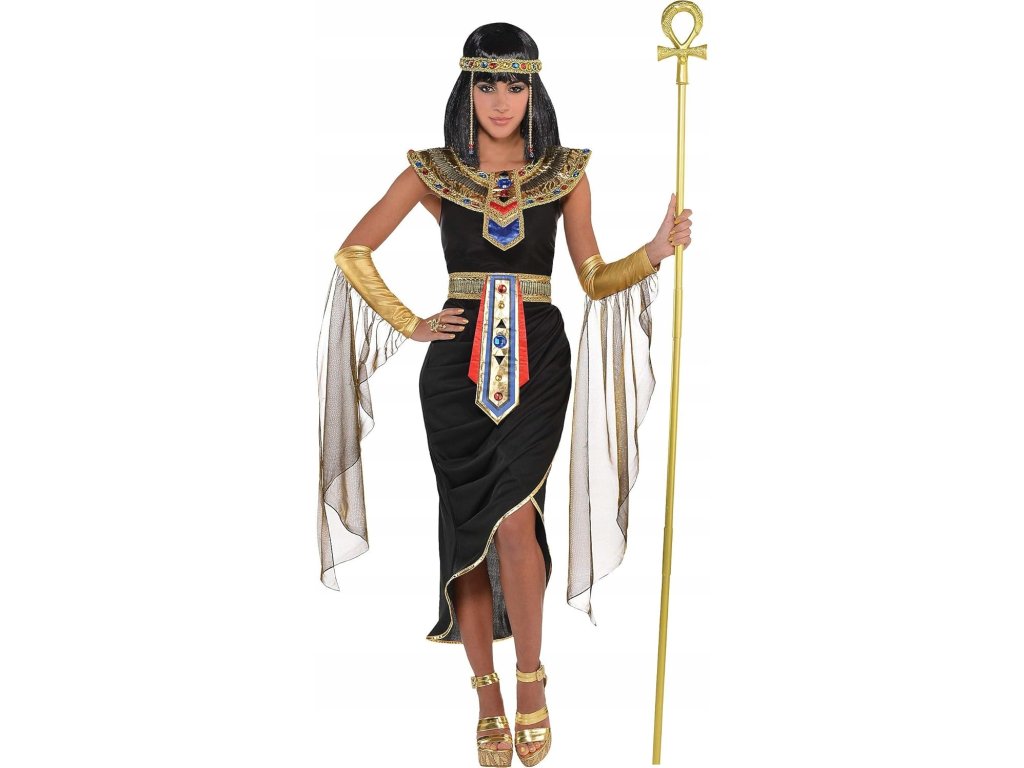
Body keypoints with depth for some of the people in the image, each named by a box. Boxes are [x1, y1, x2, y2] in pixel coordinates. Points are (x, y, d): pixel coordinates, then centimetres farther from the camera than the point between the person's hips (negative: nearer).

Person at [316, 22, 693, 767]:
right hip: (458, 362, 1)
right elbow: (353, 252, 9)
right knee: (469, 527, 2)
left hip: (538, 359, -1)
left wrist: (655, 252, -7)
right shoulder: (432, 172, 5)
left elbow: (595, 278, 9)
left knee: (513, 518, -18)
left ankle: (530, 679, 4)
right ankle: (490, 699, 17)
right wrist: (408, 323, 3)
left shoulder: (566, 173, 7)